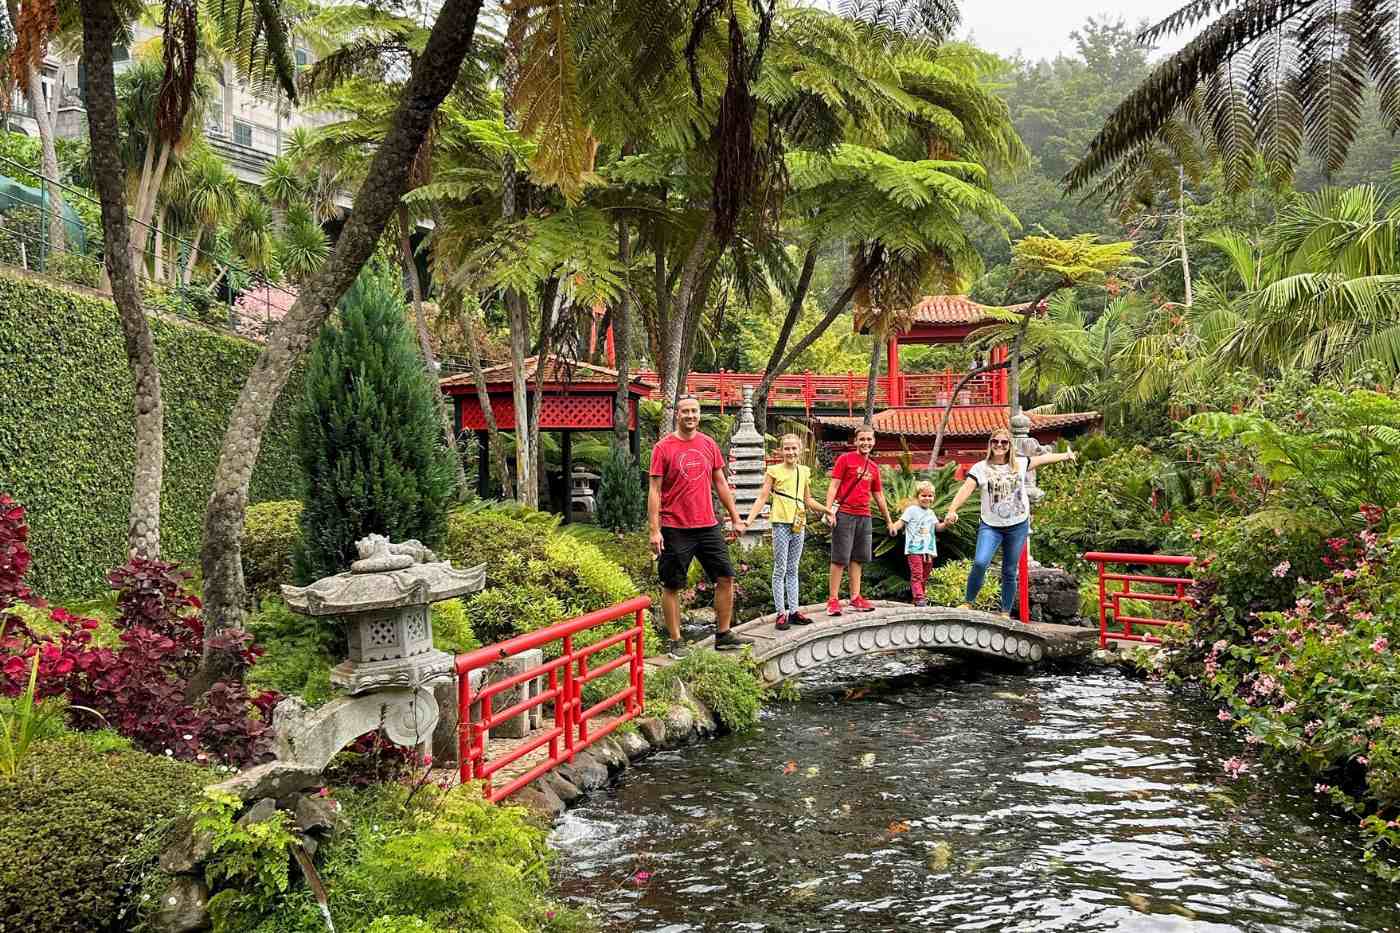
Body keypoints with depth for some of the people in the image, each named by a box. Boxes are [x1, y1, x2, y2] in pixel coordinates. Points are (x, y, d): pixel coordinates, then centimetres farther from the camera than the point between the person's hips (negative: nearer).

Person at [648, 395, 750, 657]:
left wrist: (735, 518, 13)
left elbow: (720, 483, 15)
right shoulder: (663, 447, -6)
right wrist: (654, 530, -13)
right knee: (671, 586, 2)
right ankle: (675, 641, 13)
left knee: (725, 578, 5)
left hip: (708, 526, 5)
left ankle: (723, 635, 17)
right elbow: (654, 490, -7)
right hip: (675, 529, -5)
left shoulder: (709, 445, 8)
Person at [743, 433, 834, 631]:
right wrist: (749, 519, -16)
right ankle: (781, 613, 1)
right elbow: (762, 498, -6)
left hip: (799, 525, 5)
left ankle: (794, 610, 15)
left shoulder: (804, 472, 11)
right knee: (780, 570, -1)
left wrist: (827, 510, 14)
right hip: (781, 524, -5)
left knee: (793, 570, 11)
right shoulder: (774, 471, -3)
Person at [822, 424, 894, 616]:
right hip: (844, 514, -6)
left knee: (857, 558, 9)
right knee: (840, 558, -5)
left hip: (864, 516, 6)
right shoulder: (845, 459, -2)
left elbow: (879, 496, 22)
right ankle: (833, 599, -2)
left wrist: (889, 520, 25)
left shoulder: (874, 467, 15)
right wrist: (829, 510, -17)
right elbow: (833, 486, -6)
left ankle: (855, 598, 15)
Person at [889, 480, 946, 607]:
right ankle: (919, 598, -16)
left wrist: (945, 524, -2)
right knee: (916, 574, -12)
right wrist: (894, 527, -29)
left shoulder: (931, 513, 18)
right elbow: (902, 521, -9)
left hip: (929, 550, 7)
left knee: (924, 576, 11)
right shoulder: (912, 510, -1)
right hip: (914, 549, -7)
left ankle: (920, 596, 19)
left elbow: (937, 527, 19)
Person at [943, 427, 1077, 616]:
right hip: (990, 526, -3)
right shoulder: (981, 468, -6)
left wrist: (1065, 455, 32)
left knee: (1010, 572, 8)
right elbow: (966, 489, -18)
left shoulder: (1019, 464, 5)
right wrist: (952, 510, -33)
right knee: (980, 563, -22)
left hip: (1018, 526, 3)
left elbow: (1041, 459, 21)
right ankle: (968, 603, -5)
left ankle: (1006, 613, 19)